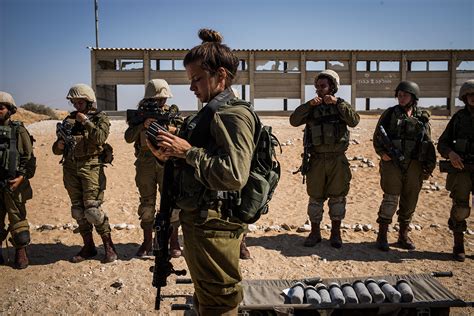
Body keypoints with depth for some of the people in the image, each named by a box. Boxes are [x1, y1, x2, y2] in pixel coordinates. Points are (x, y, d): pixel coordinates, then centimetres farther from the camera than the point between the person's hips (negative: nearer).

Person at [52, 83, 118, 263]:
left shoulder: (100, 118, 3)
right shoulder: (69, 120, 16)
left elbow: (100, 138, -17)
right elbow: (57, 148, 18)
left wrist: (86, 121, -16)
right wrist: (58, 146, -4)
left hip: (91, 167, -6)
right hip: (71, 168, 6)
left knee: (92, 209, -11)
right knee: (78, 210, 9)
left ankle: (109, 247, 2)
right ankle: (88, 247, 21)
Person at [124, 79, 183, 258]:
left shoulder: (173, 112, 5)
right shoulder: (140, 113, 6)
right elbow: (128, 137, -5)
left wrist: (174, 130, -21)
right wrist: (143, 125, -20)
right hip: (145, 164, 1)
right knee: (146, 202, 9)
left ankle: (174, 242, 11)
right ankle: (147, 242, 21)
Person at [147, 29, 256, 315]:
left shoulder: (233, 114, -17)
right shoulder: (212, 112, 14)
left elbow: (234, 175, -29)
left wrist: (187, 151, -22)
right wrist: (170, 156, 3)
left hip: (214, 226, -10)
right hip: (199, 220, 10)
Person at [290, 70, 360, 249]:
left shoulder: (341, 105, 5)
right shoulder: (311, 108, 6)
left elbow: (354, 121, -14)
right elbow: (294, 121, -9)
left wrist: (337, 103, -20)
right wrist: (309, 105, -17)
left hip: (337, 159, 0)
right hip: (317, 159, 1)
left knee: (337, 197, 8)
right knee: (315, 198, 7)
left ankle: (335, 233, 22)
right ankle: (315, 233, 20)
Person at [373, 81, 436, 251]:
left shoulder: (422, 118, 9)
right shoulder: (389, 114, 3)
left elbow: (428, 144, 12)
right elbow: (377, 137, 2)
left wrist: (429, 166, 7)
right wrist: (382, 152, -14)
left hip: (414, 166, 3)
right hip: (392, 163, -3)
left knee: (410, 202, 9)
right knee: (391, 200, -6)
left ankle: (403, 236, 22)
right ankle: (382, 236, 5)